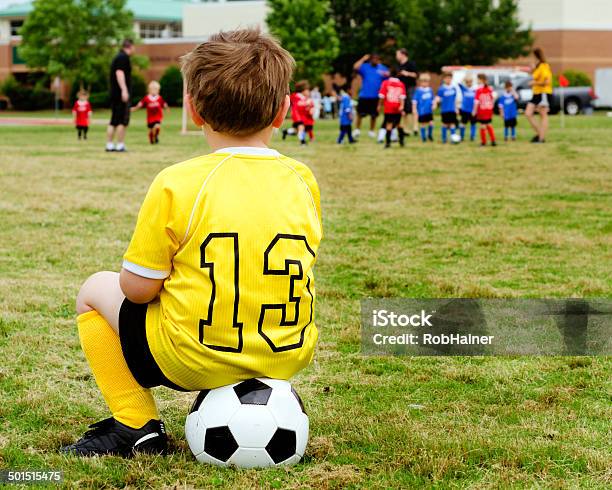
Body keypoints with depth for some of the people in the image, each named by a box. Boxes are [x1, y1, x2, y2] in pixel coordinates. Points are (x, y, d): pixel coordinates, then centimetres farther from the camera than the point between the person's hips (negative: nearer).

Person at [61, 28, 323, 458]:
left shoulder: (177, 184, -16)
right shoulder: (302, 180, -2)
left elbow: (137, 288, -10)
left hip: (193, 361, -5)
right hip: (289, 357, 5)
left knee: (95, 291, 19)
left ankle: (137, 426, 11)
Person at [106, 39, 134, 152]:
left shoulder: (118, 57, 20)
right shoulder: (124, 57, -9)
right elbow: (119, 72, -20)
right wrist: (124, 90, -26)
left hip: (114, 93, 10)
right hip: (121, 93, -10)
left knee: (114, 121, 10)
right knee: (123, 121, -8)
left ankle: (109, 145, 9)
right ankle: (120, 145, -9)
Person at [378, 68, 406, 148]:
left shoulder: (385, 83, -1)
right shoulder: (401, 84, 3)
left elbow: (382, 96, -2)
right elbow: (402, 97, -7)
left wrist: (380, 105, 8)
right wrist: (401, 106, -11)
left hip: (388, 108, -2)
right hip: (398, 108, 2)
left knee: (389, 124, -4)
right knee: (398, 123, 18)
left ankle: (388, 142, -12)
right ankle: (401, 141, 20)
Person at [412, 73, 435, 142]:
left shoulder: (430, 90, 4)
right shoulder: (418, 91, -9)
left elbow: (433, 99, 14)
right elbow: (414, 100, -8)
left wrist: (434, 105, -1)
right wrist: (414, 109, -11)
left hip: (429, 111, 3)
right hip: (422, 111, -3)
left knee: (431, 123, -1)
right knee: (423, 124, 5)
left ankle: (430, 135, 22)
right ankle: (423, 137, 20)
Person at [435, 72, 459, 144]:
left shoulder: (453, 89, 5)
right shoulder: (441, 89, -6)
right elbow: (437, 98, -8)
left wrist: (456, 108, 18)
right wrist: (437, 100, -30)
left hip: (452, 110, 2)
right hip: (444, 110, -2)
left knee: (452, 123, -4)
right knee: (445, 124, 6)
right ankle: (444, 138, 18)